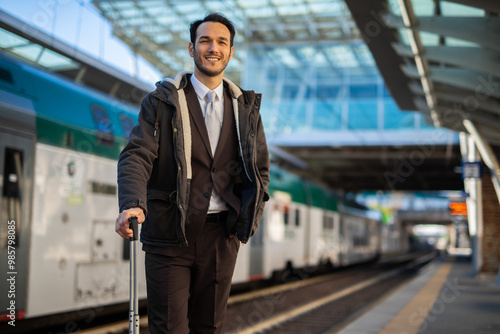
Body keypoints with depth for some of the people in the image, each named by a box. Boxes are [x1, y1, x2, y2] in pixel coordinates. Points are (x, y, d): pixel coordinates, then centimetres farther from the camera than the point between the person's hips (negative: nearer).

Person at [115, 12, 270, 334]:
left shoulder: (246, 106, 10)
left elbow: (260, 167, 14)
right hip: (170, 233, -3)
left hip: (221, 233, 3)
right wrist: (132, 204, -30)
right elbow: (136, 156, -10)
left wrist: (247, 222, 2)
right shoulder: (162, 101, 0)